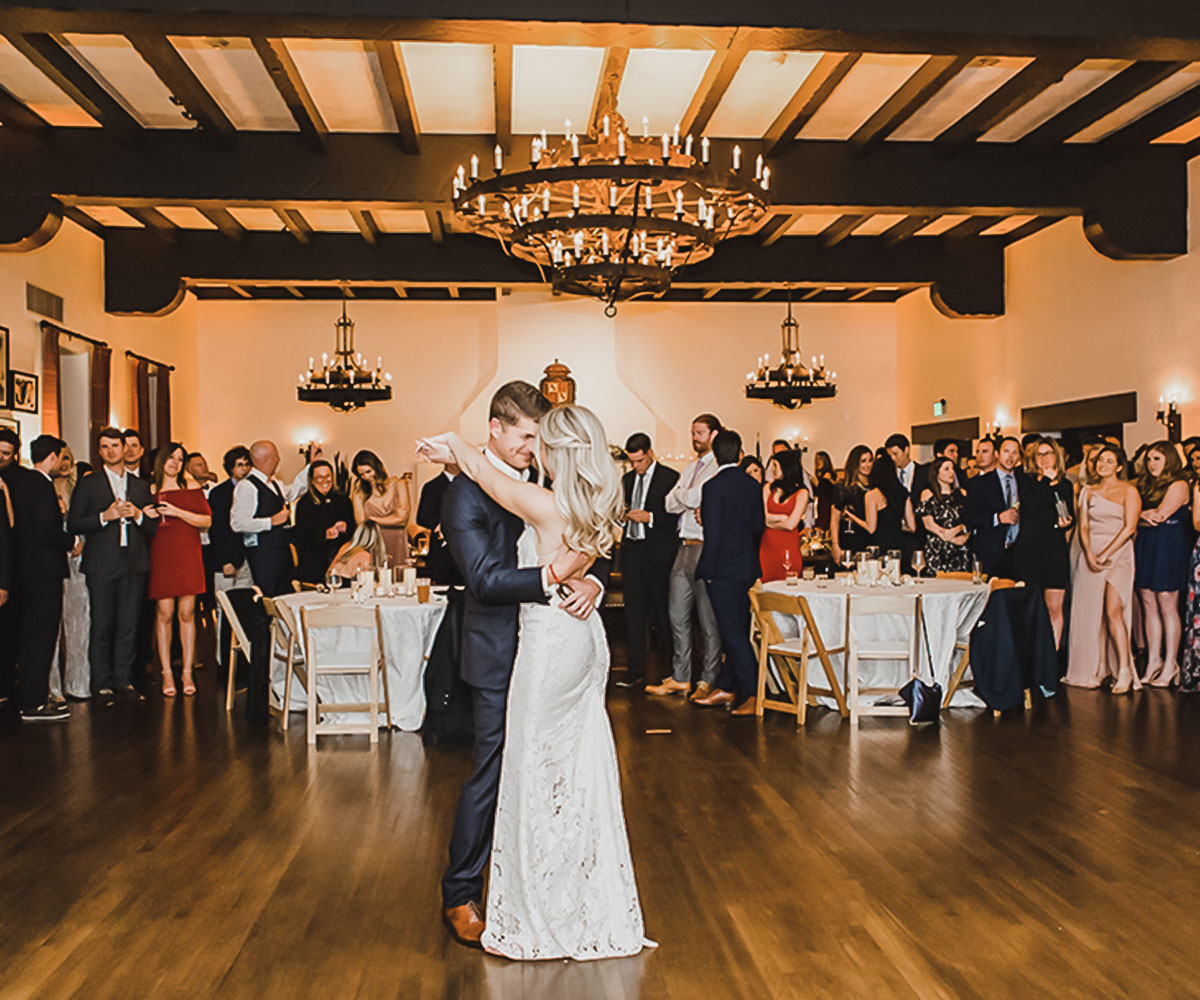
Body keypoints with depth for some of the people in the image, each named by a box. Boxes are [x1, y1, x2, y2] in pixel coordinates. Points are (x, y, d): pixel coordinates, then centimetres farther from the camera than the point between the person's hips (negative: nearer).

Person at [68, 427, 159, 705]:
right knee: (102, 625, -1)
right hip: (102, 564, -2)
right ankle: (102, 683, 8)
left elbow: (153, 527, 13)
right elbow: (73, 525, 0)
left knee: (128, 625, 3)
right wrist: (105, 516, -13)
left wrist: (138, 515, -7)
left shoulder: (141, 486, 15)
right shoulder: (88, 484, 6)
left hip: (135, 564, 3)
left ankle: (123, 680, 11)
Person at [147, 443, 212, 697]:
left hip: (187, 556, 0)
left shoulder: (191, 487, 7)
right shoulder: (150, 490, 7)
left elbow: (207, 520, 1)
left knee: (187, 613, 0)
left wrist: (178, 512, -9)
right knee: (164, 614, -2)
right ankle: (166, 673, 7)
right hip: (161, 556, 0)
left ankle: (187, 672, 8)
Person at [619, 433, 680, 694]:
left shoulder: (670, 478, -6)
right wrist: (623, 514, 0)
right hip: (632, 549, 6)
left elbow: (677, 517, -9)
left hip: (658, 552, -6)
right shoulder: (628, 479, 15)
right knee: (634, 612, 9)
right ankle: (636, 670, 17)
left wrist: (650, 517, -18)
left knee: (663, 611, -2)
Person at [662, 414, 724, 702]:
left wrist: (682, 495, 1)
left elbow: (693, 498, -18)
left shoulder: (720, 468, -6)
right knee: (677, 615, 9)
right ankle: (680, 677, 18)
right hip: (685, 547, 8)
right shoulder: (690, 469, 21)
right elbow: (670, 504, 12)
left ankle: (708, 680, 8)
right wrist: (690, 501, -6)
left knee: (708, 619, -1)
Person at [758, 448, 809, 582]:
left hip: (789, 549, -3)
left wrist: (769, 522, 2)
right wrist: (784, 518, -6)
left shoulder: (801, 493, -2)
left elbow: (790, 525, -10)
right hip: (767, 546, 3)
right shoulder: (769, 488, 10)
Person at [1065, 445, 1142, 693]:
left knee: (1112, 610, -16)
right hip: (1090, 554, 4)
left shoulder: (1128, 491, 0)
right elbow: (1083, 526, 8)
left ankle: (1124, 670, -12)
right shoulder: (1088, 492, 13)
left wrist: (1106, 554, -14)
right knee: (1090, 613, 2)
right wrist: (1089, 553, -9)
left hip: (1118, 553, -4)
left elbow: (1129, 527, -8)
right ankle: (1096, 670, 12)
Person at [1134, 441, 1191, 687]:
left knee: (1167, 606, -4)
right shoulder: (1145, 485, 16)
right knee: (1149, 606, 6)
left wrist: (1139, 515, 1)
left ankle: (1170, 665, 3)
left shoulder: (1178, 485, -5)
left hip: (1168, 549, -7)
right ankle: (1153, 661, 11)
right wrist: (1145, 517, -10)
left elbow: (1161, 515, -14)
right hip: (1145, 547, 7)